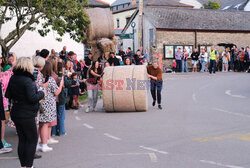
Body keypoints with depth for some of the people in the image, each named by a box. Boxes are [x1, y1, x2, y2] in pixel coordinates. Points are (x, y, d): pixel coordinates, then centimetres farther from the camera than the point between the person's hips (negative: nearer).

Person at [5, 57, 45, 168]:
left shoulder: (13, 79, 5)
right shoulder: (27, 80, -19)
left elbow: (7, 95, 12)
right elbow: (32, 98, -23)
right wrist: (42, 93, -7)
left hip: (15, 113, 8)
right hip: (27, 115, -8)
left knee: (22, 139, 14)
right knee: (32, 139, 4)